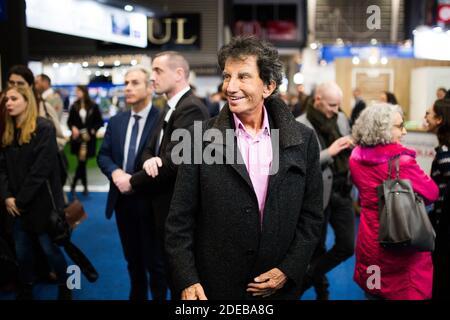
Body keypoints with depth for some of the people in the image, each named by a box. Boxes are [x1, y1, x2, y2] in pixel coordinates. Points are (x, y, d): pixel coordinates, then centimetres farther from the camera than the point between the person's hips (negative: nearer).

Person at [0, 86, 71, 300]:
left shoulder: (44, 128, -11)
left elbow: (41, 169, -16)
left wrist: (21, 199, -15)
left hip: (41, 202, -6)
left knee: (50, 249, 4)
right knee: (21, 252, 12)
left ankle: (65, 289, 23)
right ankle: (25, 291, 29)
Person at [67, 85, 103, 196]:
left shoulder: (93, 107, -2)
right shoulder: (74, 106, 3)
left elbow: (100, 121, 3)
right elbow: (69, 121, 8)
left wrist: (93, 130, -10)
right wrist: (73, 128, -11)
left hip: (89, 138, -1)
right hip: (77, 138, 1)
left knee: (82, 162, 0)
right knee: (81, 162, 3)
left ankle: (73, 185, 12)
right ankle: (85, 186, 14)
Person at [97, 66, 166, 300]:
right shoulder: (116, 121, 8)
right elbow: (103, 155, 9)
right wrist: (115, 172, -12)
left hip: (148, 201, -6)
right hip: (122, 200, 6)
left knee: (154, 261, 10)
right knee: (132, 260, 22)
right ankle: (137, 296, 39)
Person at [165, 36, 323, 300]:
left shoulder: (303, 140, -4)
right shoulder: (201, 138, -8)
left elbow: (312, 216, 1)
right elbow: (180, 220, -6)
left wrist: (289, 271, -7)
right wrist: (186, 280, -13)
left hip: (280, 285, 1)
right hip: (213, 286, -1)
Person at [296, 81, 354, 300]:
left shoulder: (341, 118, 7)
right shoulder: (300, 126, -12)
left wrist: (351, 146, -5)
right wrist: (329, 152, -23)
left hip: (342, 191, 5)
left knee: (347, 246, 3)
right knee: (317, 247, 12)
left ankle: (306, 278, 22)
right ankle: (321, 289, 37)